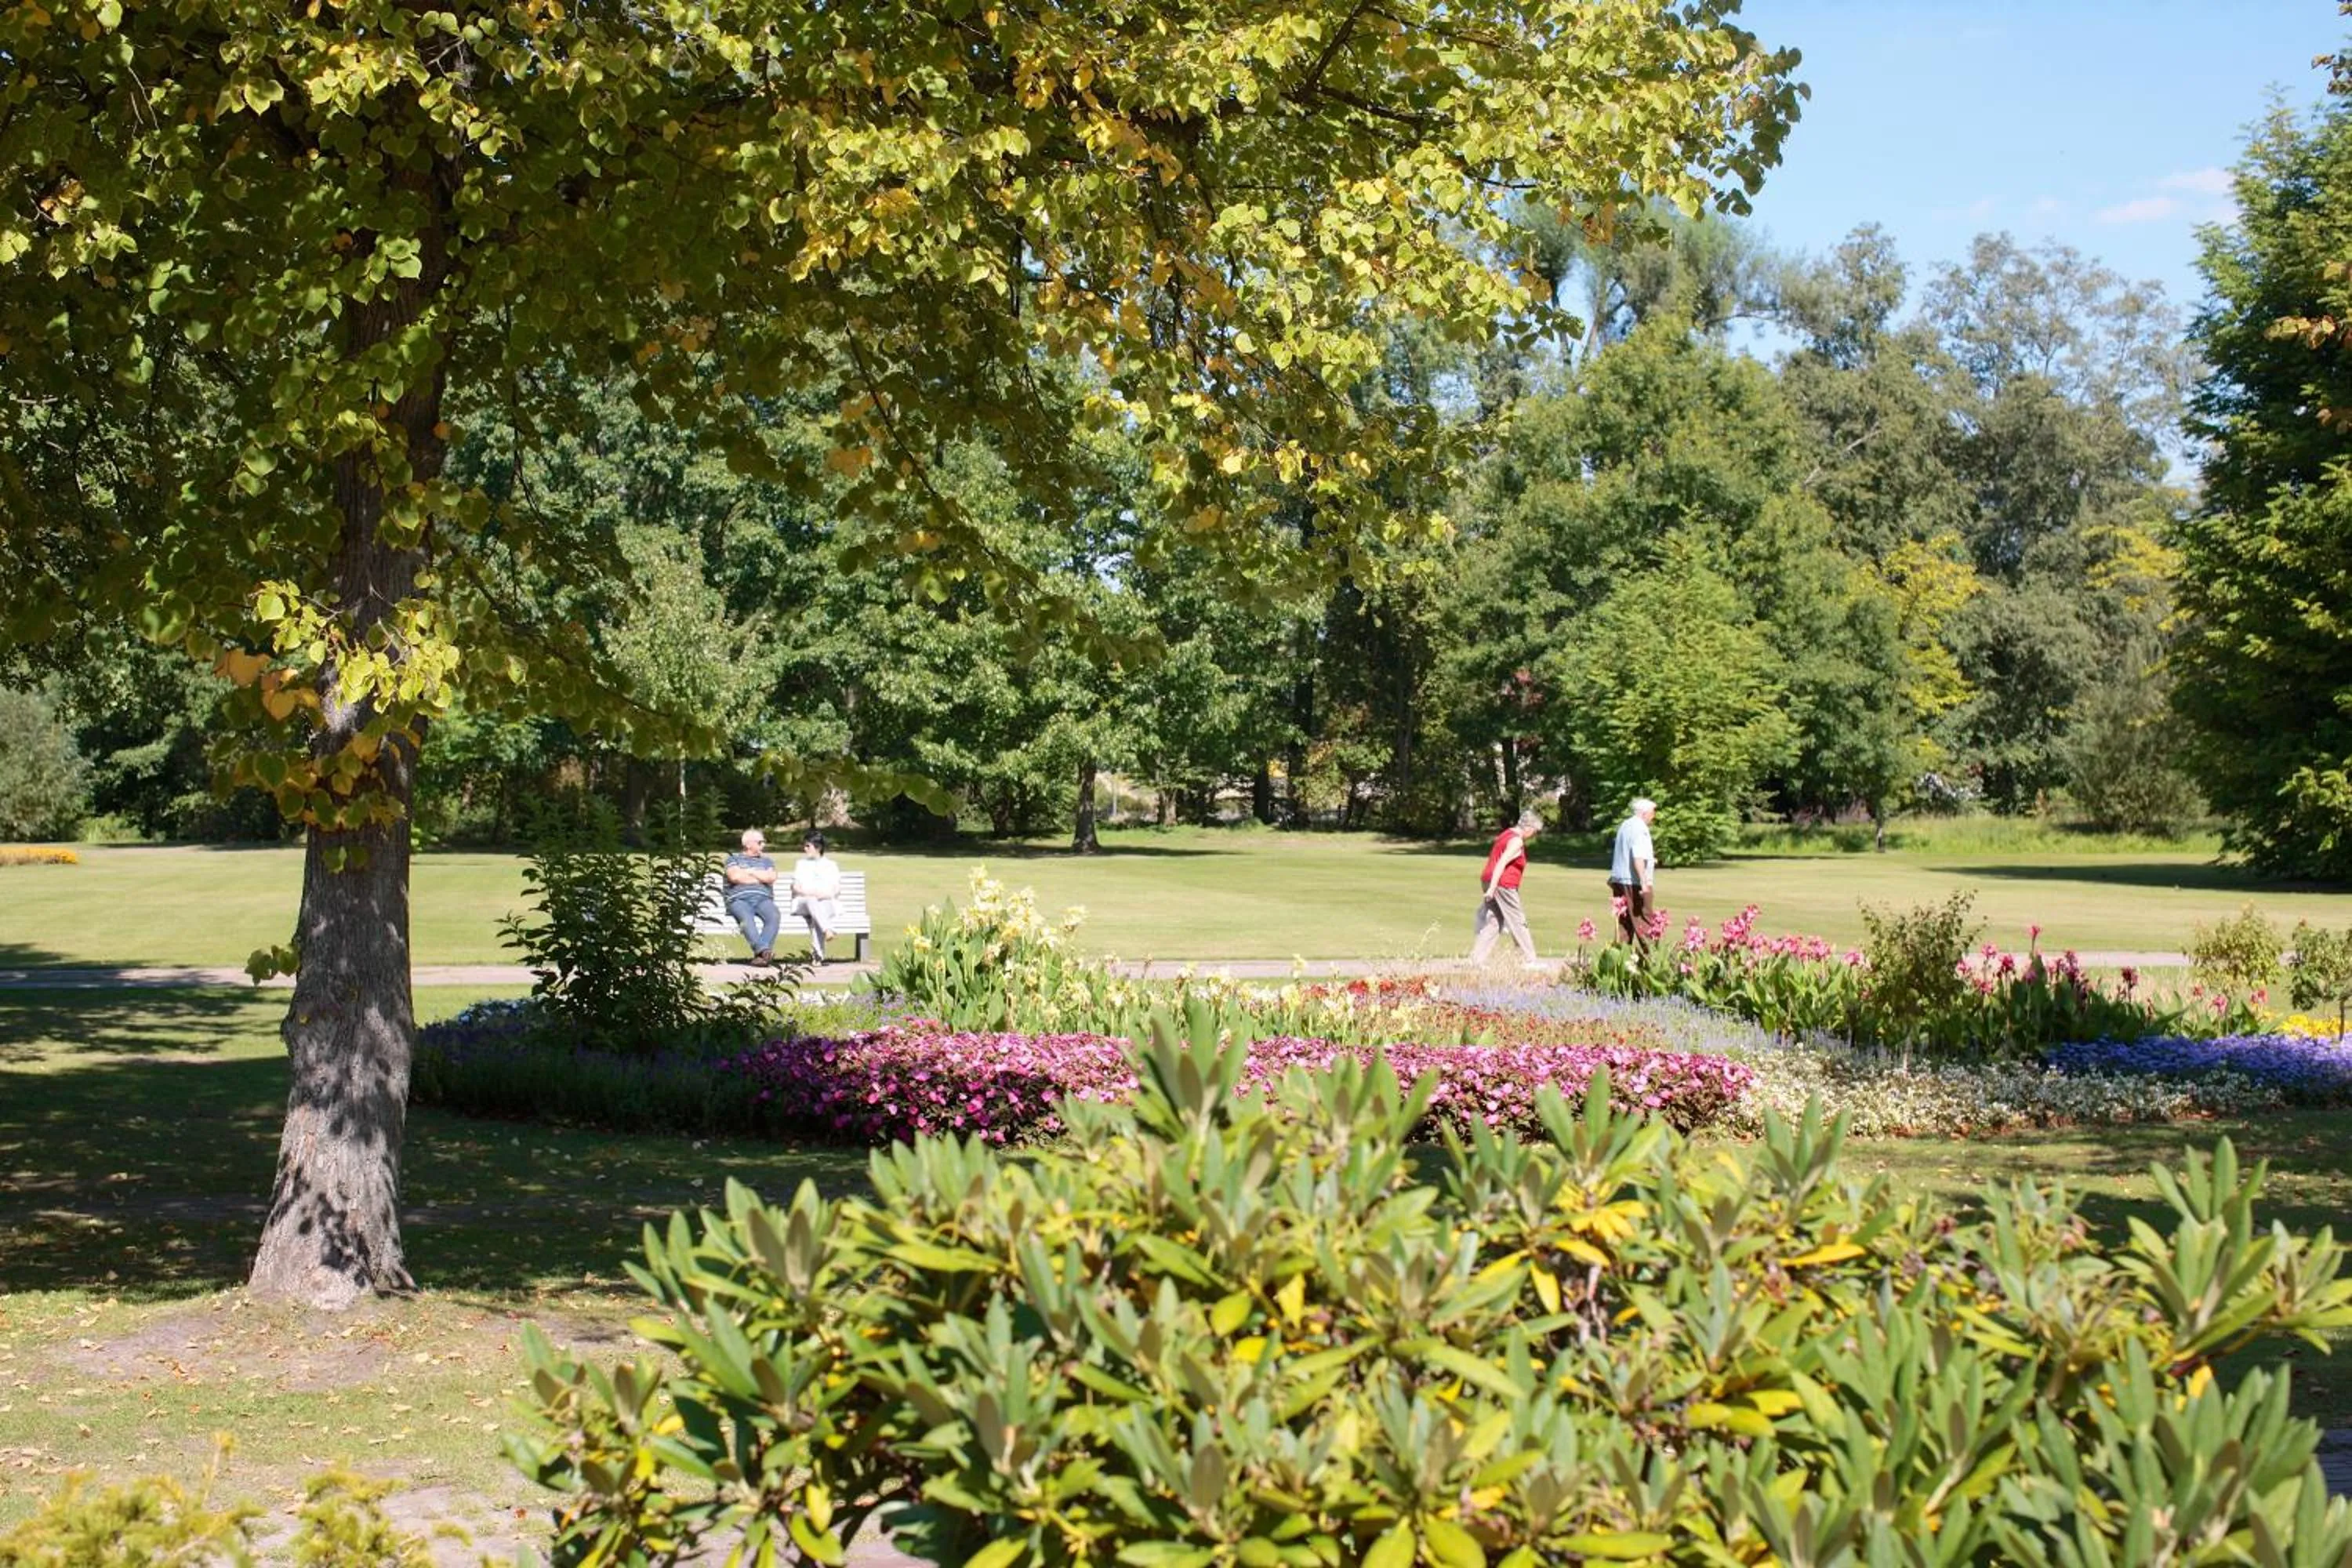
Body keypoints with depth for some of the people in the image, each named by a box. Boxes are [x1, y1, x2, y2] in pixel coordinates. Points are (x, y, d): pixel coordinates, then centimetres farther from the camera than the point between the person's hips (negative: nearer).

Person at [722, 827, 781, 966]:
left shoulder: (767, 861, 29)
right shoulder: (733, 859, 20)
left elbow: (771, 878, 7)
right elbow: (735, 877, -2)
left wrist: (749, 872, 6)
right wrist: (762, 878, 7)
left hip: (763, 899, 2)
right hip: (739, 900, -2)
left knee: (774, 916, -33)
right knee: (746, 918, -38)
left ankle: (760, 954, -48)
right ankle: (763, 950, -54)